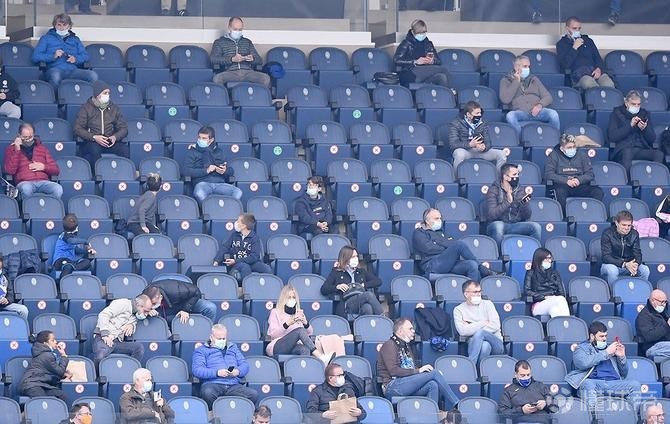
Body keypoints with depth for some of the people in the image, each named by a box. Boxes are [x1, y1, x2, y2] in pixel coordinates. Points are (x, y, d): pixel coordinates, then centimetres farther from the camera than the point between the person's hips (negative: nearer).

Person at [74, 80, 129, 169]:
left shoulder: (114, 108, 16)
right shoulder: (86, 108, 6)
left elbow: (123, 128, 13)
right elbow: (77, 129, -1)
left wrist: (115, 137, -10)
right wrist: (94, 137, -15)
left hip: (111, 142, 3)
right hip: (91, 142, -3)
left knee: (125, 150, -28)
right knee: (94, 150, -38)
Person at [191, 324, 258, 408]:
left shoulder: (233, 348, 29)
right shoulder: (202, 350, 15)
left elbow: (245, 365, 23)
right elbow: (196, 370, -1)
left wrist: (238, 371, -2)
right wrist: (217, 373, -13)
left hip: (233, 385, 3)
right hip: (213, 384, -3)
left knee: (254, 395, -26)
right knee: (207, 393, -41)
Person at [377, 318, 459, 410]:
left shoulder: (406, 346, 26)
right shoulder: (389, 345, -1)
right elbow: (393, 370, -14)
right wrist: (418, 371, -15)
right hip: (393, 386, -8)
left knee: (433, 385, -22)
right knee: (434, 373, -17)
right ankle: (456, 405, -12)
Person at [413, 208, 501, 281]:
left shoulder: (440, 232, 35)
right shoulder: (419, 233, 13)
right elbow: (429, 249, -4)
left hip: (450, 264, 7)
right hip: (432, 265, -7)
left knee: (472, 265, -26)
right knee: (459, 244, -27)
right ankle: (484, 271, -22)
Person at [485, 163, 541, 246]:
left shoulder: (520, 191, 11)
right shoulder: (494, 191, -1)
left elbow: (527, 216, 6)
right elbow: (491, 215, -14)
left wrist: (525, 204, -14)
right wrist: (508, 202, -21)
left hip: (516, 226, 4)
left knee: (536, 227, -21)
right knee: (497, 225, -38)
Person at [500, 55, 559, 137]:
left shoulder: (534, 79, 25)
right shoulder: (506, 80, 17)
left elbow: (548, 97, 17)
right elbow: (505, 99, -1)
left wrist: (540, 105, -6)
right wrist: (516, 82, 1)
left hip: (536, 111, 2)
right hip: (520, 112, -2)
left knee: (553, 114, -29)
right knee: (510, 115, -37)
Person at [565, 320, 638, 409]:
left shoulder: (608, 348, 30)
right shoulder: (581, 348, 17)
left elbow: (623, 374, 28)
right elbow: (584, 363, -8)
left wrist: (622, 357, 9)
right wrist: (606, 353, -4)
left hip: (614, 383, 4)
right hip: (594, 382, -4)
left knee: (635, 385, -22)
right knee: (587, 384, -38)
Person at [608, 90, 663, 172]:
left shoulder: (644, 114, 21)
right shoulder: (617, 114, 12)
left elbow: (652, 139, 15)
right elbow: (611, 137, -2)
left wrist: (644, 129, -6)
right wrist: (630, 125, -8)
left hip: (642, 149, 3)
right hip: (623, 149, -3)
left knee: (659, 154, -28)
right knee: (627, 152, -39)